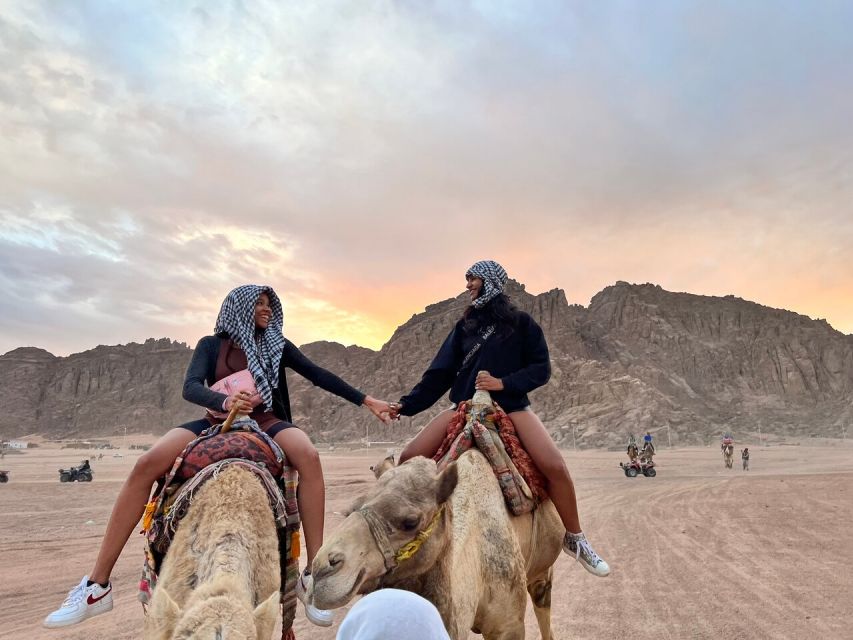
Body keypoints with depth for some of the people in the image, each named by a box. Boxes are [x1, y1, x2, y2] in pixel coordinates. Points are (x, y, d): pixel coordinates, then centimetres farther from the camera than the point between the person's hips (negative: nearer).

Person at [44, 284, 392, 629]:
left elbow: (320, 375, 6)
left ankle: (313, 575, -28)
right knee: (146, 464, -24)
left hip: (265, 424, 0)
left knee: (309, 455, -33)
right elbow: (190, 387, -10)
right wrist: (224, 402, -33)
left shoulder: (277, 345, 11)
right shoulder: (212, 345, 7)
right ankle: (97, 585, -13)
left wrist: (367, 401, 0)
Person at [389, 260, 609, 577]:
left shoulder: (520, 322, 3)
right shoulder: (465, 325, 12)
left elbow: (541, 368, -1)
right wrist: (408, 404, 6)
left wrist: (504, 383, -16)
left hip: (510, 404, -3)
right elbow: (441, 372, 11)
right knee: (409, 458, -11)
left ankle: (575, 539, 2)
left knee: (554, 465, -22)